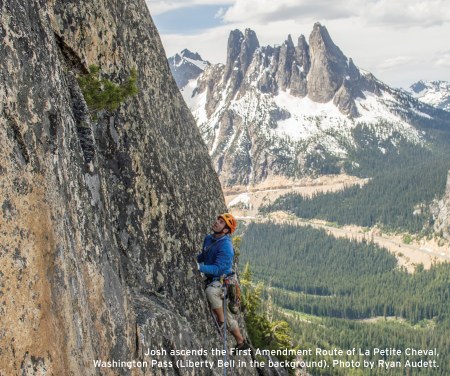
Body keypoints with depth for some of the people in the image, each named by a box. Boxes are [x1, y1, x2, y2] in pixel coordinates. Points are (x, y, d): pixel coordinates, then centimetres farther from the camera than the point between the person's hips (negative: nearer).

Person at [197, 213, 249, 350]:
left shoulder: (226, 246, -23)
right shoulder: (208, 238, 3)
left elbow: (218, 269, -31)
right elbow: (203, 256, 21)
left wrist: (199, 267, -38)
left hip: (223, 280, -8)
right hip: (211, 280, 8)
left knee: (211, 291, -39)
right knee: (227, 315, 17)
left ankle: (221, 321, -19)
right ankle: (241, 343, 31)